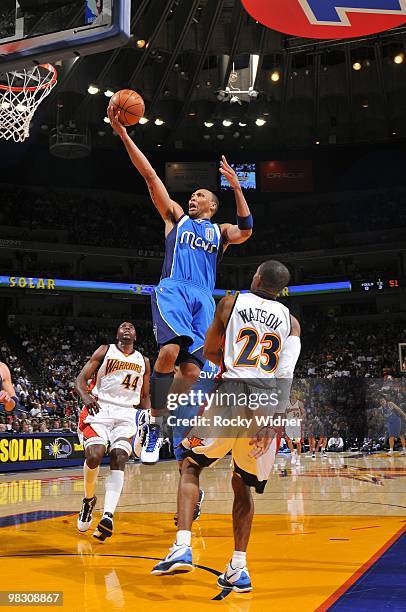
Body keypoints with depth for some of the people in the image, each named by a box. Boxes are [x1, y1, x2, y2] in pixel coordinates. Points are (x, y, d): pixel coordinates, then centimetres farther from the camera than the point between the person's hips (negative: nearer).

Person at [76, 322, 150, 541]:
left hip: (126, 413, 2)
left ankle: (108, 516, -27)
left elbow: (144, 396, 21)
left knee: (119, 459, -18)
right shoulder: (104, 351, 7)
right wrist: (85, 395, -20)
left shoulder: (143, 361, 16)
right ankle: (89, 500, 8)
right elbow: (81, 378, 1)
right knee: (94, 456, -20)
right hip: (99, 409, -2)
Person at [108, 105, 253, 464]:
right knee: (170, 350, -28)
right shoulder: (176, 216, 22)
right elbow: (150, 176, 13)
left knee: (191, 370, -10)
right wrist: (122, 133, 7)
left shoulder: (220, 231, 23)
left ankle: (162, 424, 7)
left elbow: (245, 231, -1)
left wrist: (236, 187, -9)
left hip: (204, 298, 3)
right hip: (173, 289, -2)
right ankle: (154, 427, -18)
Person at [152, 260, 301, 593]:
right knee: (242, 485, 18)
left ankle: (182, 547, -4)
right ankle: (238, 568, 14)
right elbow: (285, 376, 0)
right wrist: (272, 422, -5)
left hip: (231, 396, -3)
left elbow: (210, 352, 18)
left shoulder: (232, 303, 10)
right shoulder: (290, 321, 14)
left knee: (191, 465, 14)